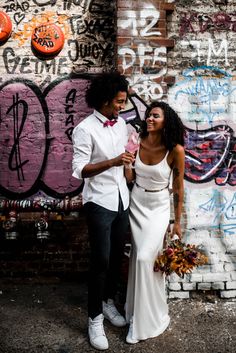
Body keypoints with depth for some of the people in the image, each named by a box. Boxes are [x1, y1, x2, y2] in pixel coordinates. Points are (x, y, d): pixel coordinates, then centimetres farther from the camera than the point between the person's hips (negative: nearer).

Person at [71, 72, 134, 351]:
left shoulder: (121, 123, 7)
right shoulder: (85, 129, -15)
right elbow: (79, 170, -19)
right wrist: (112, 162, -28)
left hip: (122, 199, 7)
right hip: (99, 202, -6)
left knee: (117, 256, 15)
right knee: (101, 261, 0)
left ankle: (108, 301, 36)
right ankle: (95, 318, 17)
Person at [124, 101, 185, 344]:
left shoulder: (175, 150, -17)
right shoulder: (137, 142, -7)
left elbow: (178, 187, -7)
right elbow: (129, 176, 4)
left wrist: (177, 221, -3)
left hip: (158, 208, -3)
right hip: (136, 205, 4)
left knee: (145, 258, -11)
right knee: (139, 258, 9)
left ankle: (145, 319, 11)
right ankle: (138, 310, 32)